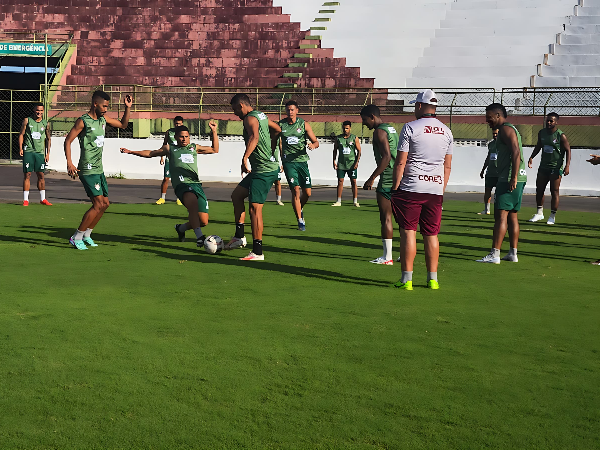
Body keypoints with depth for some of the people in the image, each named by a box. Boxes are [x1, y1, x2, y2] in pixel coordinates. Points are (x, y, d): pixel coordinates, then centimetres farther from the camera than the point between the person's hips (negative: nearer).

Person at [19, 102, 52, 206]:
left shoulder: (46, 124, 8)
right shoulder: (27, 120, 2)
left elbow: (48, 139, 14)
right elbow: (21, 134, 5)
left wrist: (48, 153, 9)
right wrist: (20, 148, -6)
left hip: (40, 152, 2)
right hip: (28, 151, -2)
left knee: (41, 175, 4)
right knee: (27, 175, -3)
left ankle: (43, 199, 13)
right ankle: (25, 199, 0)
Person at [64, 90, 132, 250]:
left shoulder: (103, 120, 12)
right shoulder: (83, 121, -11)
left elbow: (123, 124, 24)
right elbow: (68, 140, -12)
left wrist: (127, 108, 10)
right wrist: (69, 162, -22)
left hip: (99, 169, 9)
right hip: (88, 170, -9)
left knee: (105, 203, 10)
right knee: (98, 204, -13)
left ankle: (86, 234, 22)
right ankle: (76, 237, -5)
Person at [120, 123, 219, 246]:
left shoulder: (194, 148, 26)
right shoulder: (170, 148, 21)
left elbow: (215, 150, 32)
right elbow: (151, 153, 30)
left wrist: (214, 132, 23)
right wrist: (132, 152, 25)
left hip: (197, 184, 4)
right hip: (182, 184, -4)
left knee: (204, 222, -4)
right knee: (192, 202, -39)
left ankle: (181, 228, 25)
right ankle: (199, 236, -40)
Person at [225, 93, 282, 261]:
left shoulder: (250, 118, -13)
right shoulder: (261, 115, 16)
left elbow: (254, 137, -34)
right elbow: (277, 130, 32)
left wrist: (245, 158, -41)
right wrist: (271, 151, 37)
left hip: (264, 170, -10)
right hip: (269, 165, 10)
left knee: (255, 208, -9)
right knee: (236, 195, 17)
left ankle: (257, 252, -7)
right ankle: (239, 237, 19)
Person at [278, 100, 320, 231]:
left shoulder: (304, 124, 4)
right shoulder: (280, 125, 2)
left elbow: (316, 142, 6)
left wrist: (313, 145, -18)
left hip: (302, 161, 2)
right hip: (288, 162, -2)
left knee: (307, 193, 2)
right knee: (295, 190, -13)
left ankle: (300, 209, 35)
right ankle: (300, 221, -6)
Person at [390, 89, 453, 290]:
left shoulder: (410, 128, -6)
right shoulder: (446, 132, 10)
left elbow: (400, 162, -8)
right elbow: (447, 166, 12)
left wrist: (395, 188, -1)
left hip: (411, 187, -4)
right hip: (435, 189, 4)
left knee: (408, 232, -1)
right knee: (431, 234, 9)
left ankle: (407, 279, -2)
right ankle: (432, 279, 11)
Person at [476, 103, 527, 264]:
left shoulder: (506, 129, -9)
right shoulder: (510, 129, 23)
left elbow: (516, 153, -21)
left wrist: (513, 177, -27)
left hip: (509, 179, -11)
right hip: (516, 179, 11)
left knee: (501, 215, -12)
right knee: (512, 216, 11)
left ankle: (494, 255, -15)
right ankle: (513, 254, 13)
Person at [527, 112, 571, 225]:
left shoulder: (561, 136, -12)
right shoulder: (542, 133, 5)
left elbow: (568, 150, -8)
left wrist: (567, 166, -18)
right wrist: (531, 157, 8)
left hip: (556, 167, -6)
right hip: (543, 166, 6)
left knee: (554, 192, -3)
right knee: (539, 190, 7)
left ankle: (552, 216, 6)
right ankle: (539, 213, 19)